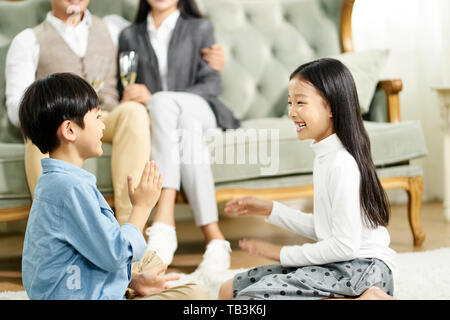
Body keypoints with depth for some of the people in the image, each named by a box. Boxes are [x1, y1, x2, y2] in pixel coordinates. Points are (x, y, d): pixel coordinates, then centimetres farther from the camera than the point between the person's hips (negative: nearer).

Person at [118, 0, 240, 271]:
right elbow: (124, 93, 21)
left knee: (162, 104, -38)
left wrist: (154, 98, -13)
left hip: (198, 111, -1)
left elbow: (211, 85, 1)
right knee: (188, 131, -37)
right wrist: (131, 99, -7)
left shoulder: (200, 28, 15)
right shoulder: (130, 36, 22)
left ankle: (164, 225, -49)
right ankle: (214, 239, -48)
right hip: (155, 118, 1)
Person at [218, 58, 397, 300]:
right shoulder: (327, 155, 13)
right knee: (230, 290, 7)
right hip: (337, 265, 10)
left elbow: (345, 245, -19)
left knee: (251, 297, -23)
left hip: (360, 268, -10)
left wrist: (284, 254, -10)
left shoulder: (343, 164, -17)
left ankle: (365, 298, -14)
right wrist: (270, 210, 17)